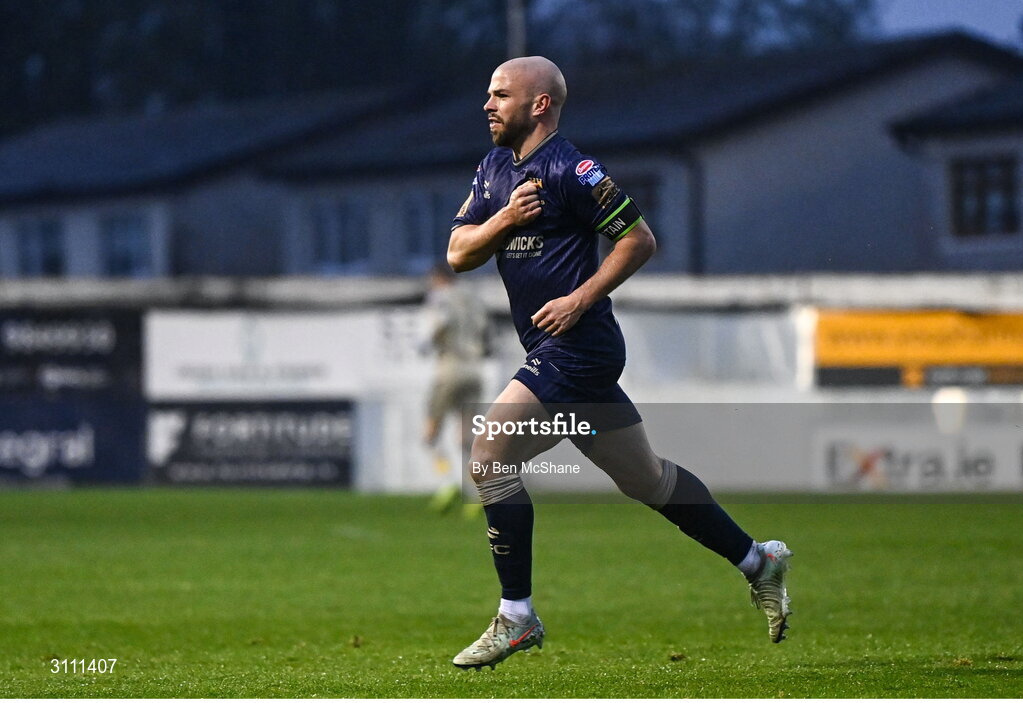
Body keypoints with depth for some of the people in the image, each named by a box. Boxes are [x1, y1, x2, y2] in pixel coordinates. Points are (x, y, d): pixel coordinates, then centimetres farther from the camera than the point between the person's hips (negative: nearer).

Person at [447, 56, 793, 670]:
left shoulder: (571, 170, -13)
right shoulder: (496, 167, 13)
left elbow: (640, 239, -11)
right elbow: (458, 253, 10)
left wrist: (581, 298, -16)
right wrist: (506, 217, -7)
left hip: (577, 344, -9)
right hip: (556, 352, 9)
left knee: (490, 455, -15)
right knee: (645, 478, 15)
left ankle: (517, 618, -9)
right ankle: (758, 561, 27)